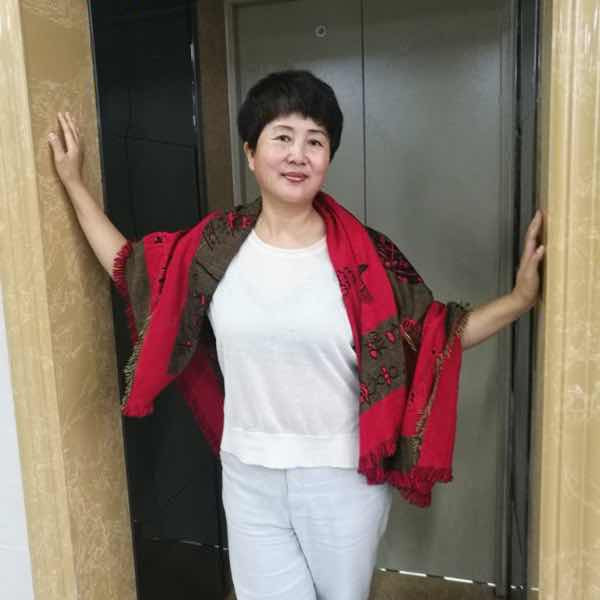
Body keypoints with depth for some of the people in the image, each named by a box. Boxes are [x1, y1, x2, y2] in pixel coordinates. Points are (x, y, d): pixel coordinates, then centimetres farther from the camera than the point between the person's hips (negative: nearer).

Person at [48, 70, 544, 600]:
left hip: (345, 479, -1)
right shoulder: (218, 244, -6)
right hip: (250, 479, 1)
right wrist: (74, 183, 11)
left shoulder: (365, 255, -13)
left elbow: (438, 338, -5)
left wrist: (521, 297, -17)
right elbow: (131, 271, 8)